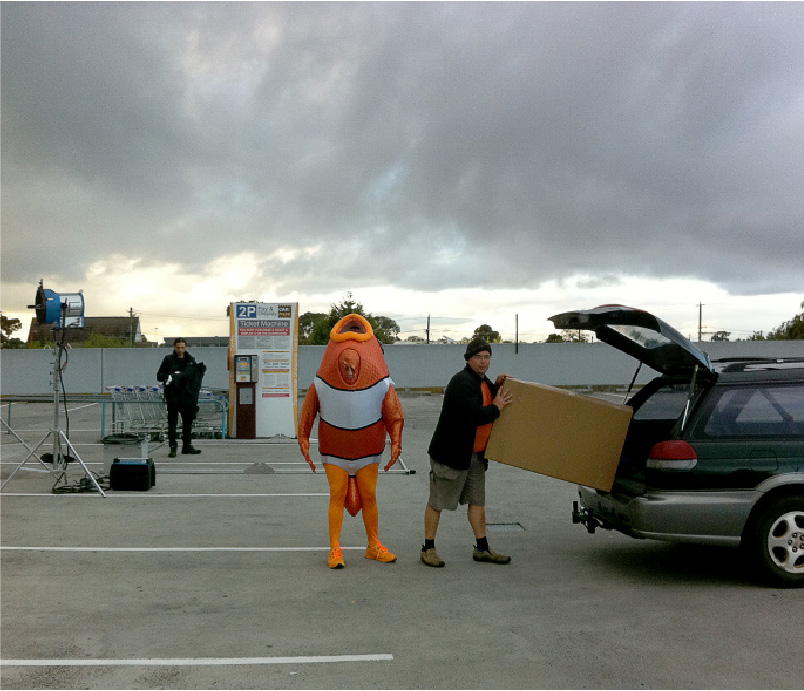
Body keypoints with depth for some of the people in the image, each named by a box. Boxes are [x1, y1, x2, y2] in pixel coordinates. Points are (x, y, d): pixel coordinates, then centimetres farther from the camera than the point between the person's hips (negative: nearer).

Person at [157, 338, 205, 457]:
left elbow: (194, 374, 10)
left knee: (188, 421, 11)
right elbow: (159, 376, 2)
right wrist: (171, 376, -16)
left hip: (187, 396, 4)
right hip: (172, 397, -3)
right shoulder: (168, 360, 2)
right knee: (172, 423, -4)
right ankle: (172, 447, -1)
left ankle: (187, 446, 21)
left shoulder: (190, 360, 10)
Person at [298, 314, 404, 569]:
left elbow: (395, 416, -6)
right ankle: (335, 550, 3)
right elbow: (307, 414, -1)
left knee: (369, 496, 5)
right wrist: (304, 442, 1)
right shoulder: (321, 385, -15)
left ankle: (374, 546, 19)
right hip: (335, 451, -1)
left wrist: (396, 445, -10)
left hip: (367, 452, 1)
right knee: (337, 496, -4)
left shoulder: (380, 385, -16)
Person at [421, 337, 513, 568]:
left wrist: (497, 386, 6)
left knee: (477, 500, 13)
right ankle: (428, 549, 12)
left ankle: (482, 549, 22)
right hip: (451, 453, -9)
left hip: (475, 454, 9)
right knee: (437, 501, 2)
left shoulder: (483, 381, 11)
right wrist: (496, 408, -12)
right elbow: (476, 415, -29)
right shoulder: (461, 382, -20)